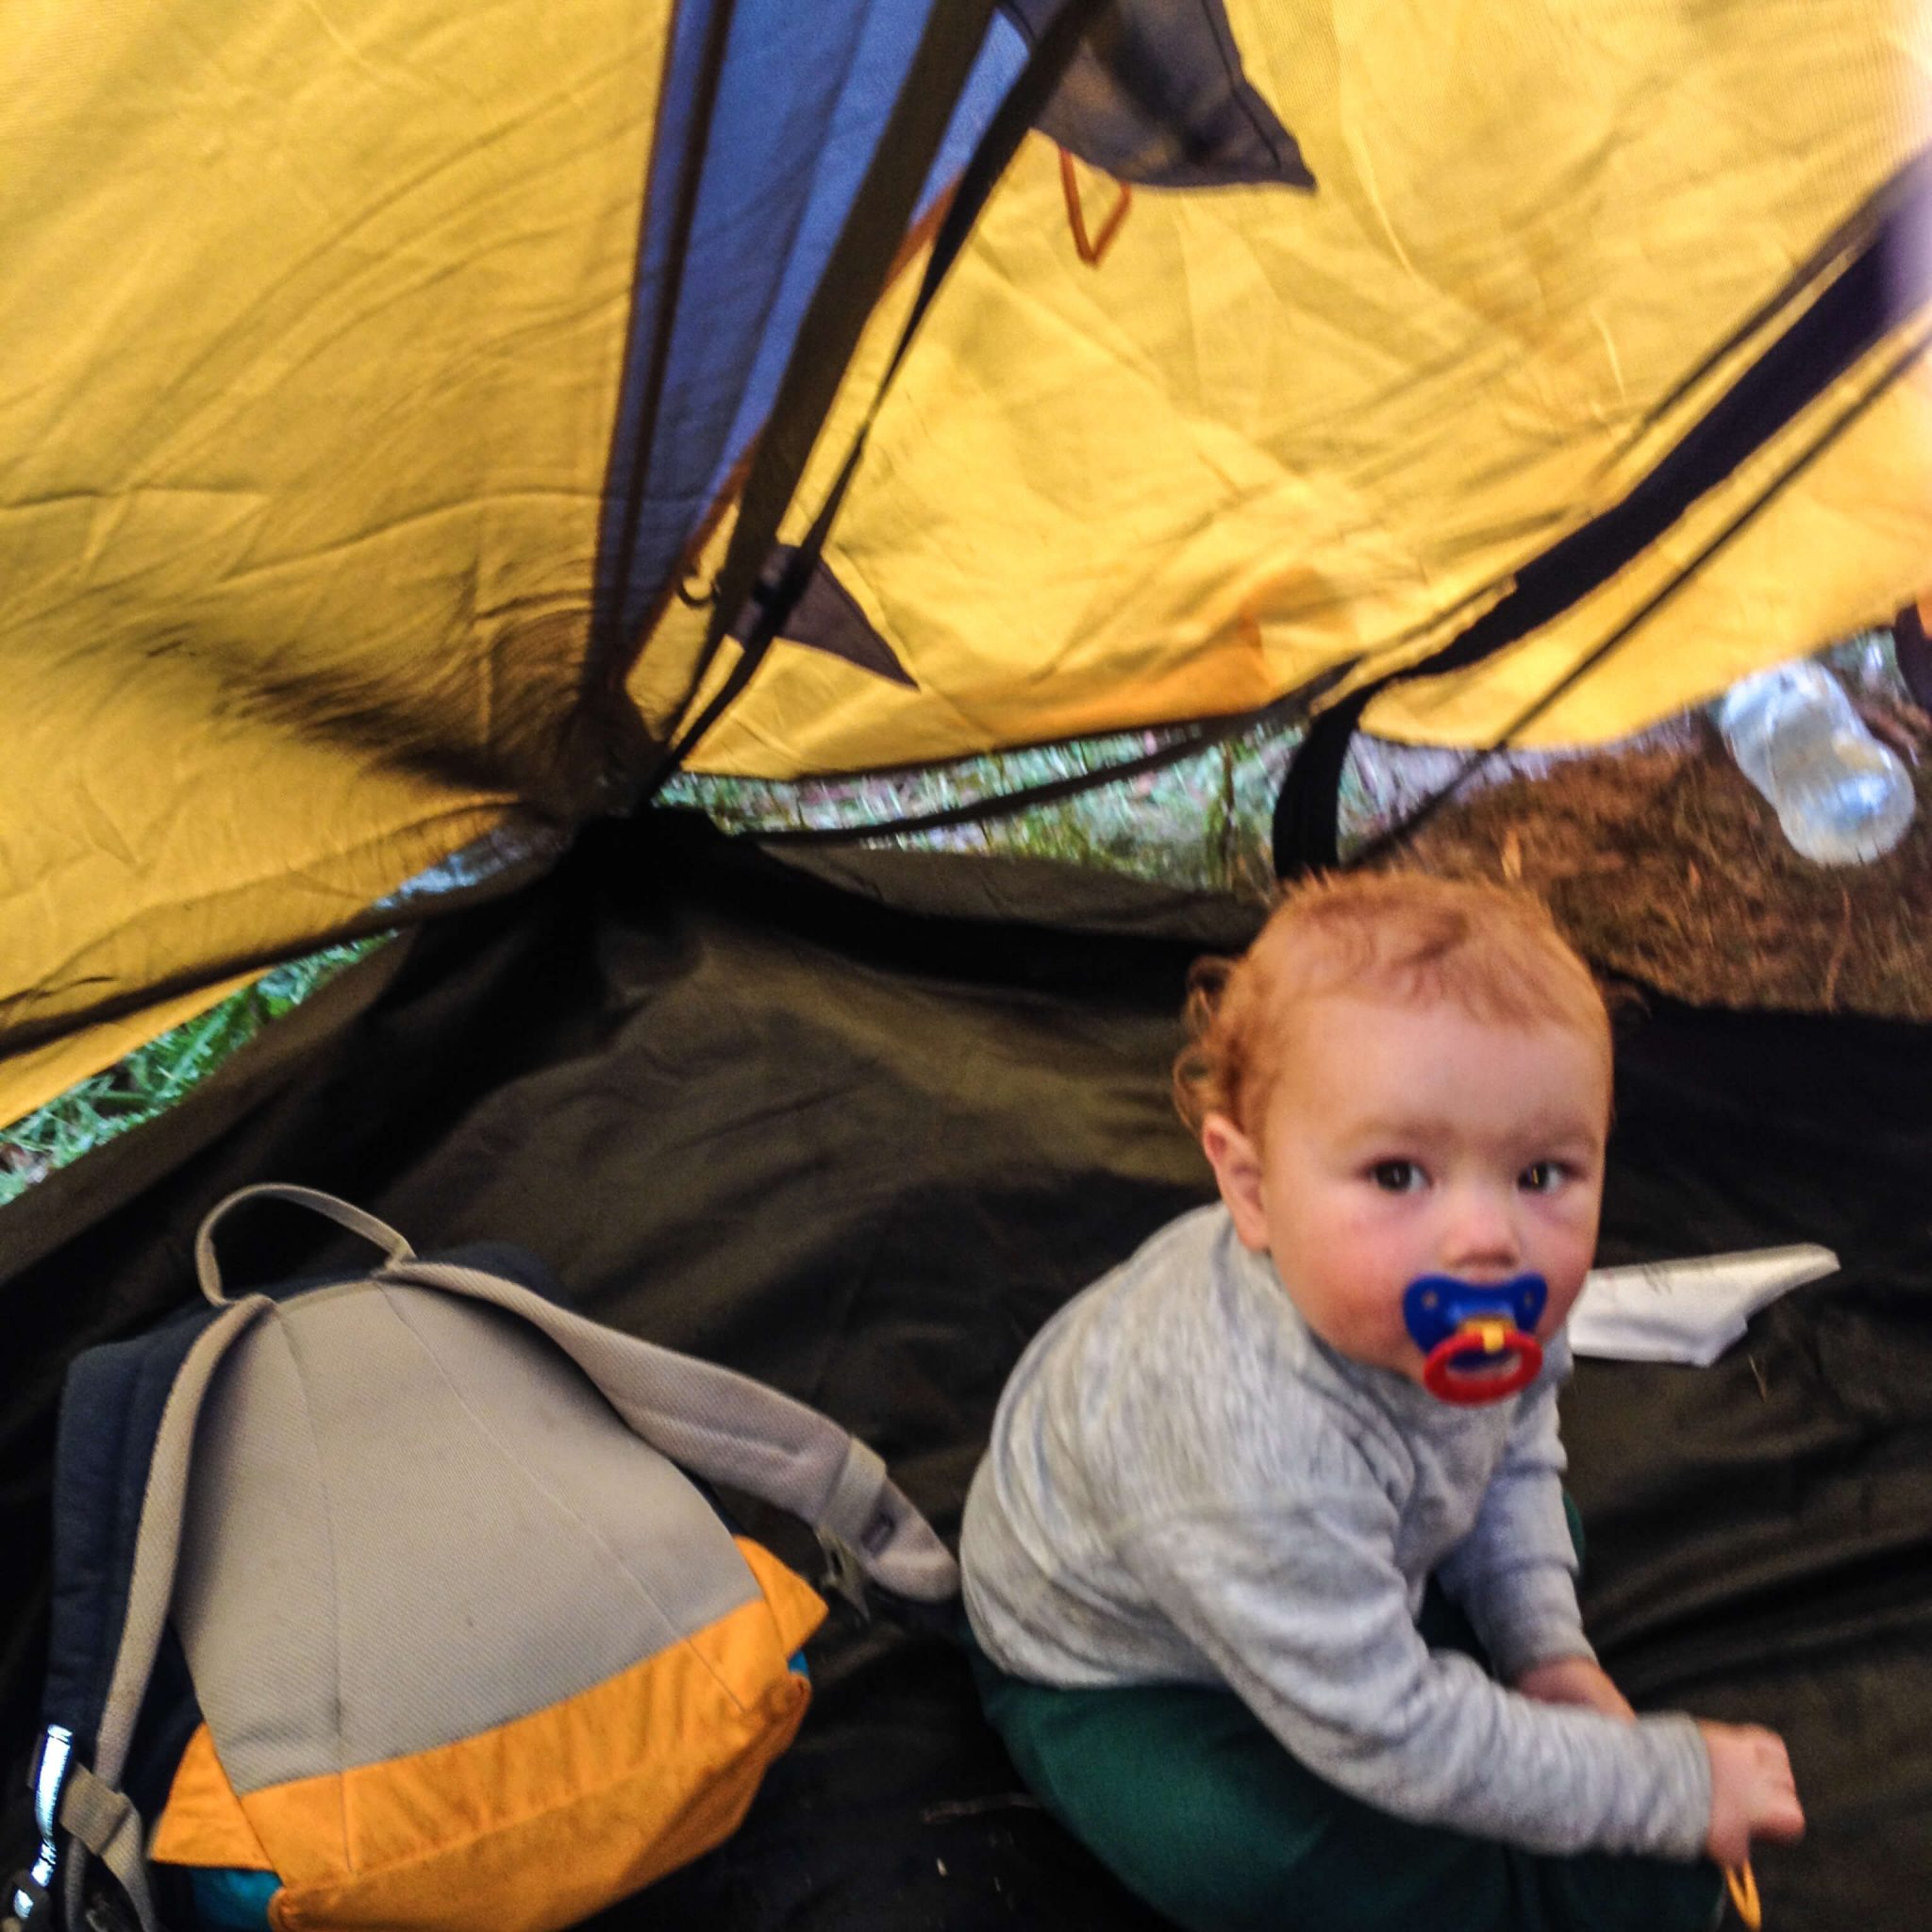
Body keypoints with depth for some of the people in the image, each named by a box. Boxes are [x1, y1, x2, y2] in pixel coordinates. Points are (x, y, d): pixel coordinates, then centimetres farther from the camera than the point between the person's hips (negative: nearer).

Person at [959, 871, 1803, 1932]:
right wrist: (1673, 1785, -28)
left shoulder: (1488, 1307, -25)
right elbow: (1390, 1738, -37)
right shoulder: (1253, 1447, -48)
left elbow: (1514, 1449, 2)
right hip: (1115, 1670, -7)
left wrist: (1544, 1645, -9)